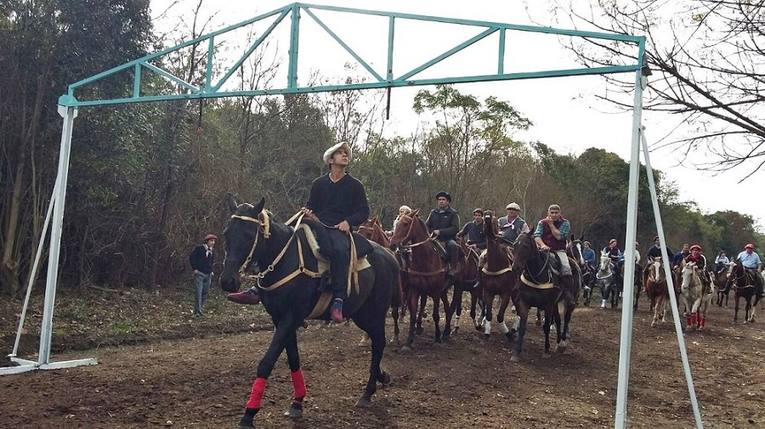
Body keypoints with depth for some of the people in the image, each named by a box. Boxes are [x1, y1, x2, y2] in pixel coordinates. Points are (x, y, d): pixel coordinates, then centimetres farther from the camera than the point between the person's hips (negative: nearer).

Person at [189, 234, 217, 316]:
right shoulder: (199, 248, -6)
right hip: (199, 273, -6)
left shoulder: (212, 251, 12)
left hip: (208, 275, 6)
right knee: (198, 292, -9)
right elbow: (191, 257, -4)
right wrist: (194, 269, -8)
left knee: (205, 292, 7)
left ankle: (201, 309, 17)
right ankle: (197, 311, -8)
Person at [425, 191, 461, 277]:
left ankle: (453, 269, -27)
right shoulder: (433, 213, 16)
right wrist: (430, 232, -7)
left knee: (453, 246, -35)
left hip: (448, 239, -4)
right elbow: (427, 225, 17)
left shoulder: (453, 213, 2)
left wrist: (440, 231, -17)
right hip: (434, 239, 4)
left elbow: (455, 228, -9)